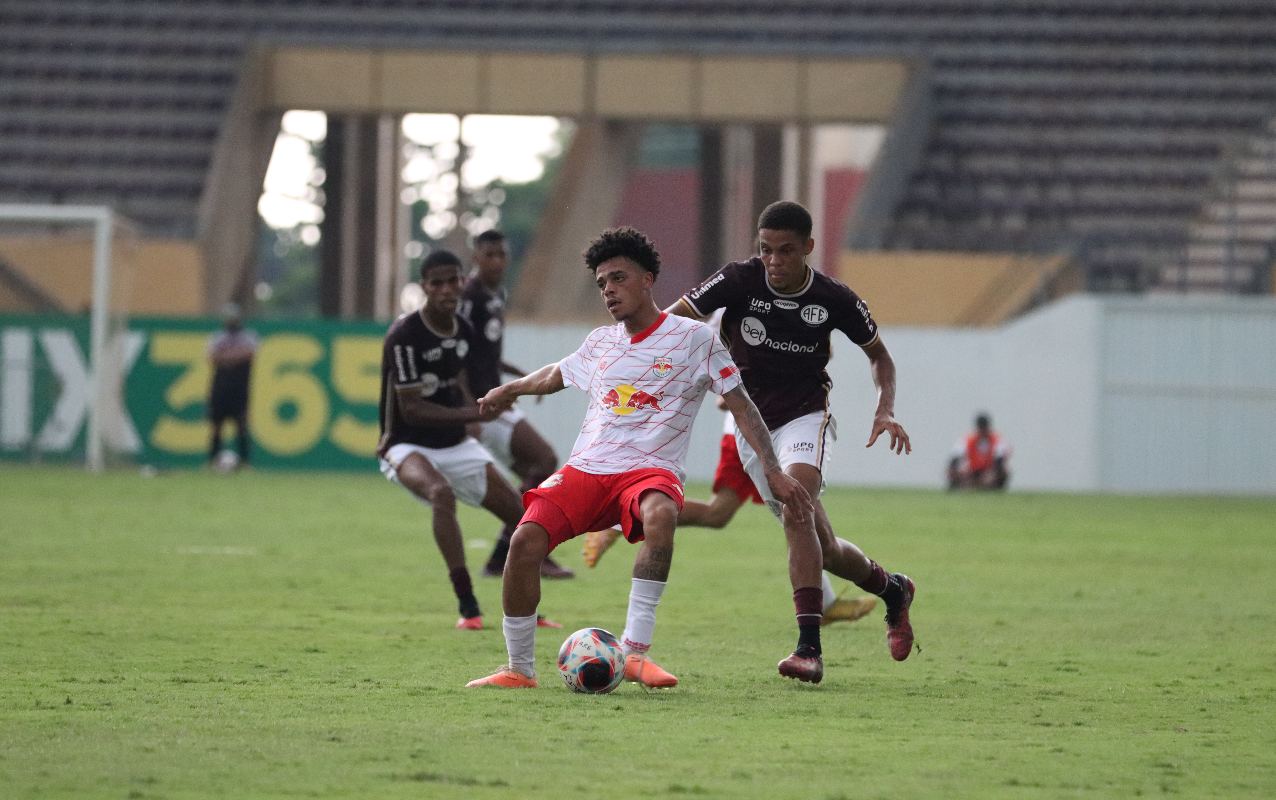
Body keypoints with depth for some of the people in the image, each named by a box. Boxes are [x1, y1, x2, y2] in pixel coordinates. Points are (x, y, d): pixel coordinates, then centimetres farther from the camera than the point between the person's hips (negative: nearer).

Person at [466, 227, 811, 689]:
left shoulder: (693, 339, 2)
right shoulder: (600, 344, 16)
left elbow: (740, 405, 2)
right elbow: (555, 376, 38)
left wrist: (772, 470, -7)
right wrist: (509, 390, 52)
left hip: (650, 469, -4)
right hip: (585, 469, 4)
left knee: (660, 515, -41)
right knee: (525, 540, -22)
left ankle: (635, 651, -39)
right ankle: (519, 669, -7)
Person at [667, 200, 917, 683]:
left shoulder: (834, 299, -9)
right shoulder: (739, 281, -10)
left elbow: (878, 354, 8)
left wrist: (885, 410, -7)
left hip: (805, 416, -3)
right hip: (751, 423, 3)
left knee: (797, 514, -30)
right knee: (820, 548, 5)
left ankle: (809, 649, -31)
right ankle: (892, 589, 35)